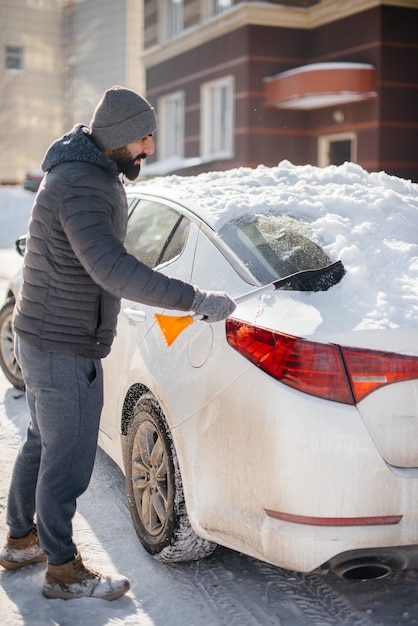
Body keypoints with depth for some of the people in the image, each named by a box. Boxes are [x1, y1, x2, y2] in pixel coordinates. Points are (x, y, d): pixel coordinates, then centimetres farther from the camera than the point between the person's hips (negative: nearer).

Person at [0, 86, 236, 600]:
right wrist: (199, 301, -36)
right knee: (68, 461, 4)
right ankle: (63, 570, 20)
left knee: (42, 444, 23)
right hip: (64, 352, -10)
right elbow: (114, 270, -37)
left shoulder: (84, 169, 10)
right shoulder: (82, 187, -25)